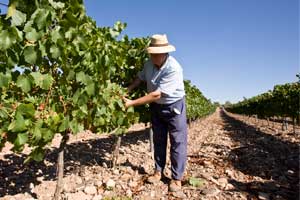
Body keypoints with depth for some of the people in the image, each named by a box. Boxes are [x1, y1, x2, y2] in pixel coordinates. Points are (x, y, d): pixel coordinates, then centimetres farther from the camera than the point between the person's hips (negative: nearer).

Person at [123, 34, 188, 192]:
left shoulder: (173, 69, -31)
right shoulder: (149, 64, -10)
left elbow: (157, 94, -34)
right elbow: (139, 78, 8)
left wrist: (132, 103, -32)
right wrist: (126, 92, -6)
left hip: (174, 106, -6)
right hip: (156, 106, 6)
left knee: (177, 142, -1)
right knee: (158, 140, 13)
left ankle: (177, 178, 11)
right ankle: (158, 172, 27)